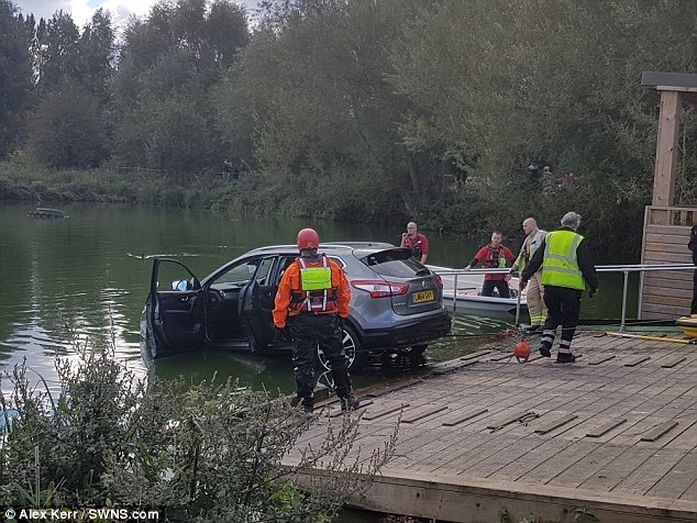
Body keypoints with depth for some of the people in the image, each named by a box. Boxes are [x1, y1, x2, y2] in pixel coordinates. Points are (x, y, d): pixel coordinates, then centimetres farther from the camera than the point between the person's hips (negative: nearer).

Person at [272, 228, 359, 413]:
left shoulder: (293, 269, -7)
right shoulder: (333, 267, -1)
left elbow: (282, 300, -4)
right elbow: (345, 293, 8)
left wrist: (280, 324, 5)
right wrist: (342, 314, 22)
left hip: (302, 323, -2)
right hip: (329, 321, 2)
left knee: (304, 364, 6)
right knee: (337, 361, 15)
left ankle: (306, 404, 8)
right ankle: (347, 398, 20)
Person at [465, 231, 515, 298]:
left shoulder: (505, 250, 0)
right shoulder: (485, 250, -2)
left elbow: (513, 261, 7)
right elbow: (476, 259, -12)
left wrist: (510, 273, -1)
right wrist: (469, 266, -30)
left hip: (501, 279, 0)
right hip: (489, 279, 0)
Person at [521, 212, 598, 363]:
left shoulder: (549, 237, 9)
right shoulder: (579, 241, -2)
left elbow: (536, 260, 11)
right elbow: (587, 266, -3)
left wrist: (525, 277, 18)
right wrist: (594, 286, 6)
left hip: (550, 284, 4)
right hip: (571, 286, -4)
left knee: (553, 315, 19)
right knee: (570, 318, 8)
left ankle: (546, 341, 1)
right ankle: (564, 352, 8)